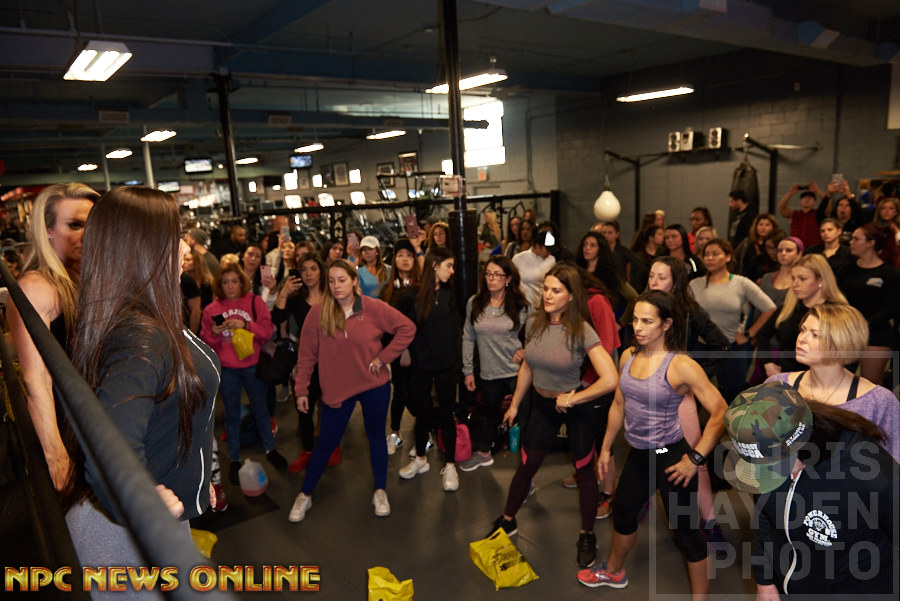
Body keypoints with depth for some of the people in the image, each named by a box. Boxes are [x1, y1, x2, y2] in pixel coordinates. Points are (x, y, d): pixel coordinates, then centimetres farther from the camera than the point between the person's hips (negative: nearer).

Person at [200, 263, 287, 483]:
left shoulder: (255, 302, -4)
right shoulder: (211, 310, -1)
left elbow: (268, 330, -10)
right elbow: (205, 342, 3)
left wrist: (245, 325, -23)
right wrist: (214, 334, -17)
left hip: (252, 365, 0)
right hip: (227, 370, 1)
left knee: (260, 410, 15)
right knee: (232, 415, 12)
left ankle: (270, 449, 34)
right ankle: (234, 460, 26)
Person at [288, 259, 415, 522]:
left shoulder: (374, 308, -12)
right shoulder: (318, 313, -9)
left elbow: (407, 328, -7)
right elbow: (307, 354, -3)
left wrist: (383, 356, -10)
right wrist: (301, 389, -2)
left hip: (374, 385, 0)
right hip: (336, 389, 0)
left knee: (376, 436, 16)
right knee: (326, 443, 9)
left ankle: (380, 491, 35)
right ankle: (305, 495, 30)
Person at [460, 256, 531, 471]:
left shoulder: (521, 306, -7)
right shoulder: (474, 304, -1)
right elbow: (468, 338, 4)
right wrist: (468, 370, 4)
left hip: (517, 372, -2)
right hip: (489, 373, 2)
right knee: (490, 414, 20)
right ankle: (483, 453, 43)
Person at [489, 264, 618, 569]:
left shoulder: (582, 331, -22)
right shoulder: (534, 323, -8)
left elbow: (610, 380, -28)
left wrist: (571, 399, -18)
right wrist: (515, 404, 14)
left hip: (576, 408, -4)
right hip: (542, 405, 4)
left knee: (584, 471, 11)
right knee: (526, 466, 13)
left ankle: (587, 536, 32)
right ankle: (507, 521, 35)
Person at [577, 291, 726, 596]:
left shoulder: (681, 366, -20)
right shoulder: (628, 356, -1)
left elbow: (720, 412, -20)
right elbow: (619, 404, 10)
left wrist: (695, 458, -18)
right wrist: (606, 448, 16)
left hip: (670, 456, -7)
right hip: (638, 455, 7)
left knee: (685, 530, 5)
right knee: (623, 514, 24)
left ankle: (701, 595, 28)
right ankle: (613, 572, 50)